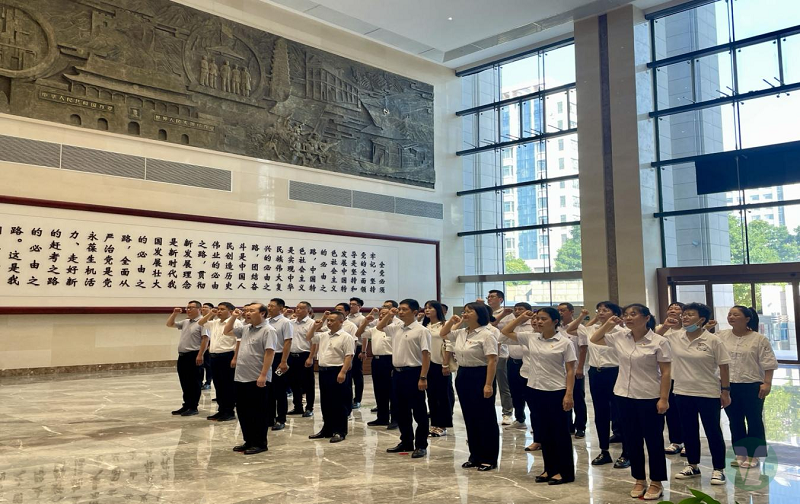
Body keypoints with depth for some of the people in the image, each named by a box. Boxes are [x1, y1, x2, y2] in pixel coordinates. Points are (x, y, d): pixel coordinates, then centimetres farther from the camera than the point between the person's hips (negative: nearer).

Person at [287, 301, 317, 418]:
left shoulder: (311, 323, -7)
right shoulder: (291, 322, 10)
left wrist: (310, 358, -16)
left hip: (305, 356, -6)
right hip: (292, 356, 6)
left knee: (307, 384, 3)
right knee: (294, 383, 13)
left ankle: (309, 408, 12)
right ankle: (297, 407, 25)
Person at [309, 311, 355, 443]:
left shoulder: (346, 337, -9)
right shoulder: (323, 335, 13)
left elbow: (349, 356, -15)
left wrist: (343, 372, -24)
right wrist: (315, 326, 8)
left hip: (338, 372, -8)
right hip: (324, 371, 8)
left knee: (339, 403, 0)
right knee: (326, 402, 14)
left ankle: (340, 432, 7)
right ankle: (327, 429, 24)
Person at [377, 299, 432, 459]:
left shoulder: (421, 330, -11)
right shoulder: (396, 328, 10)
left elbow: (426, 355, -14)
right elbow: (379, 327, 25)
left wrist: (423, 378, -19)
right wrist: (389, 315, 7)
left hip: (413, 373, -8)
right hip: (397, 372, 8)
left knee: (419, 411, 3)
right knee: (400, 410, 14)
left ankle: (421, 446, 12)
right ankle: (406, 442, 27)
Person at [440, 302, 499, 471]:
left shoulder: (486, 334, -14)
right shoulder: (460, 333, 9)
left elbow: (492, 361, -18)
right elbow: (442, 334, 24)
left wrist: (488, 384, -23)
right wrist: (452, 321, 6)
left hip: (480, 376, -8)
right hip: (463, 375, 8)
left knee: (485, 418, 1)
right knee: (469, 418, 13)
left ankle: (489, 459, 11)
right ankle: (475, 456, 23)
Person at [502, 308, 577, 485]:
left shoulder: (565, 342, -9)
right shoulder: (531, 338, 4)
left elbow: (570, 370, -9)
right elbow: (506, 332, 10)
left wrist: (569, 394, -14)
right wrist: (521, 318, 2)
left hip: (558, 392, -5)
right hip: (537, 391, 5)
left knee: (560, 432, 4)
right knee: (544, 432, 13)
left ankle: (565, 472, 15)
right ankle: (550, 469, 25)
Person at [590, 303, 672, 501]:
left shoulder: (659, 342, -12)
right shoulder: (619, 337, 1)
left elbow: (666, 372, -11)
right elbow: (594, 339, 13)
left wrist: (664, 399, -15)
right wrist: (608, 324, -1)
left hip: (650, 398, -5)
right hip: (626, 396, 5)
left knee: (653, 440, 6)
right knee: (632, 440, 13)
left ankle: (656, 483, 21)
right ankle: (639, 480, 27)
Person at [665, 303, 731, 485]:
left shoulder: (713, 340, -12)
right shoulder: (674, 337, -2)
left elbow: (723, 366, -7)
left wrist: (726, 391, -6)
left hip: (708, 393, -4)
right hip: (683, 392, 4)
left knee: (713, 431, 6)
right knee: (688, 430, 14)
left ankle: (718, 469, 19)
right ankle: (692, 466, 30)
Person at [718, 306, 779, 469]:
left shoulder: (759, 339, -5)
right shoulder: (721, 336, 3)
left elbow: (768, 364, -5)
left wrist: (767, 383, -12)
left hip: (752, 386, -3)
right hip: (728, 386, 4)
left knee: (754, 421, 6)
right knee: (735, 421, 12)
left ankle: (753, 456, 16)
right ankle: (740, 454, 23)